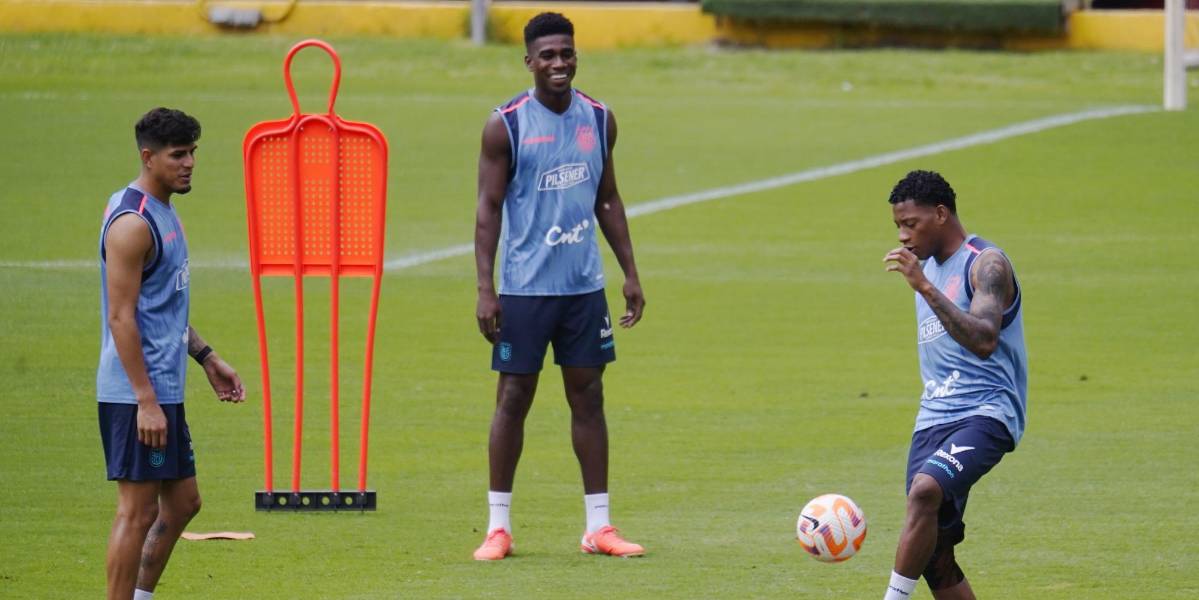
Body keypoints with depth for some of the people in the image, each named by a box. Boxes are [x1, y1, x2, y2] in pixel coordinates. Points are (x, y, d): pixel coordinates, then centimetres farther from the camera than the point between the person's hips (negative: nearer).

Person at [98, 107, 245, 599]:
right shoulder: (132, 223, -17)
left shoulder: (163, 213, 14)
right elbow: (121, 318, -20)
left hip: (164, 391, 10)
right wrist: (146, 401, -22)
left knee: (182, 501, 14)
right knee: (138, 510, -6)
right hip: (137, 395, -10)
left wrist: (206, 358, 23)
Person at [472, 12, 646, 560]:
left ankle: (598, 527, 10)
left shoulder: (599, 120, 7)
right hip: (525, 287, -4)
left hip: (584, 285, 4)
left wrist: (630, 273, 13)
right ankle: (498, 527, 7)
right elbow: (489, 209, -6)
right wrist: (484, 289, -12)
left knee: (588, 397, 6)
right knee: (513, 400, 0)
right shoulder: (505, 125, -6)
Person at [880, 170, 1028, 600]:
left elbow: (984, 340, -25)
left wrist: (925, 288, -28)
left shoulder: (985, 264, -8)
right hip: (933, 419, 9)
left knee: (925, 489, -34)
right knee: (933, 557, 0)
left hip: (985, 413, -9)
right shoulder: (926, 267, 19)